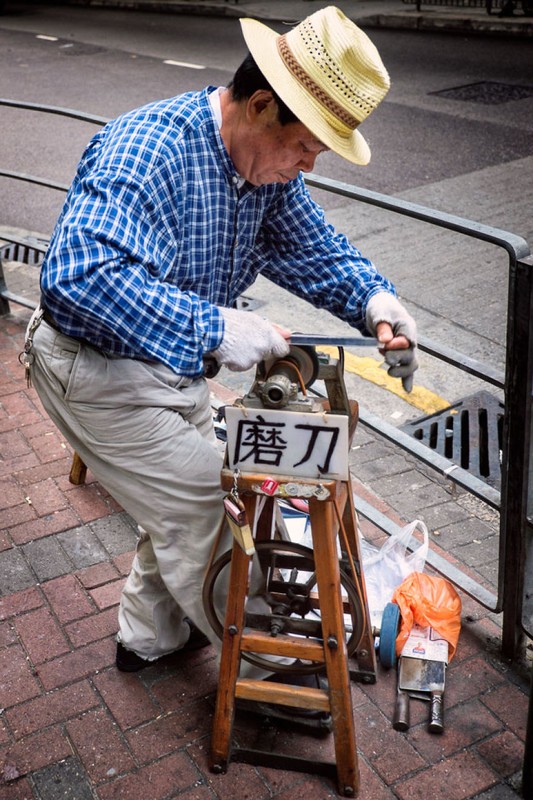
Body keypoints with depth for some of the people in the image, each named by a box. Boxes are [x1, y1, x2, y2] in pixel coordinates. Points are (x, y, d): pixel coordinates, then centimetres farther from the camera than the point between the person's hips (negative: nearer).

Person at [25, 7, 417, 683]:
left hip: (171, 362, 9)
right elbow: (81, 272, -47)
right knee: (202, 513, 0)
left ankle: (149, 635, 45)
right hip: (98, 369, -9)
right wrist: (213, 328, -48)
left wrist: (373, 300, -14)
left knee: (185, 501, 22)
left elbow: (312, 247, 5)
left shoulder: (270, 164, -6)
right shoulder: (147, 149, -34)